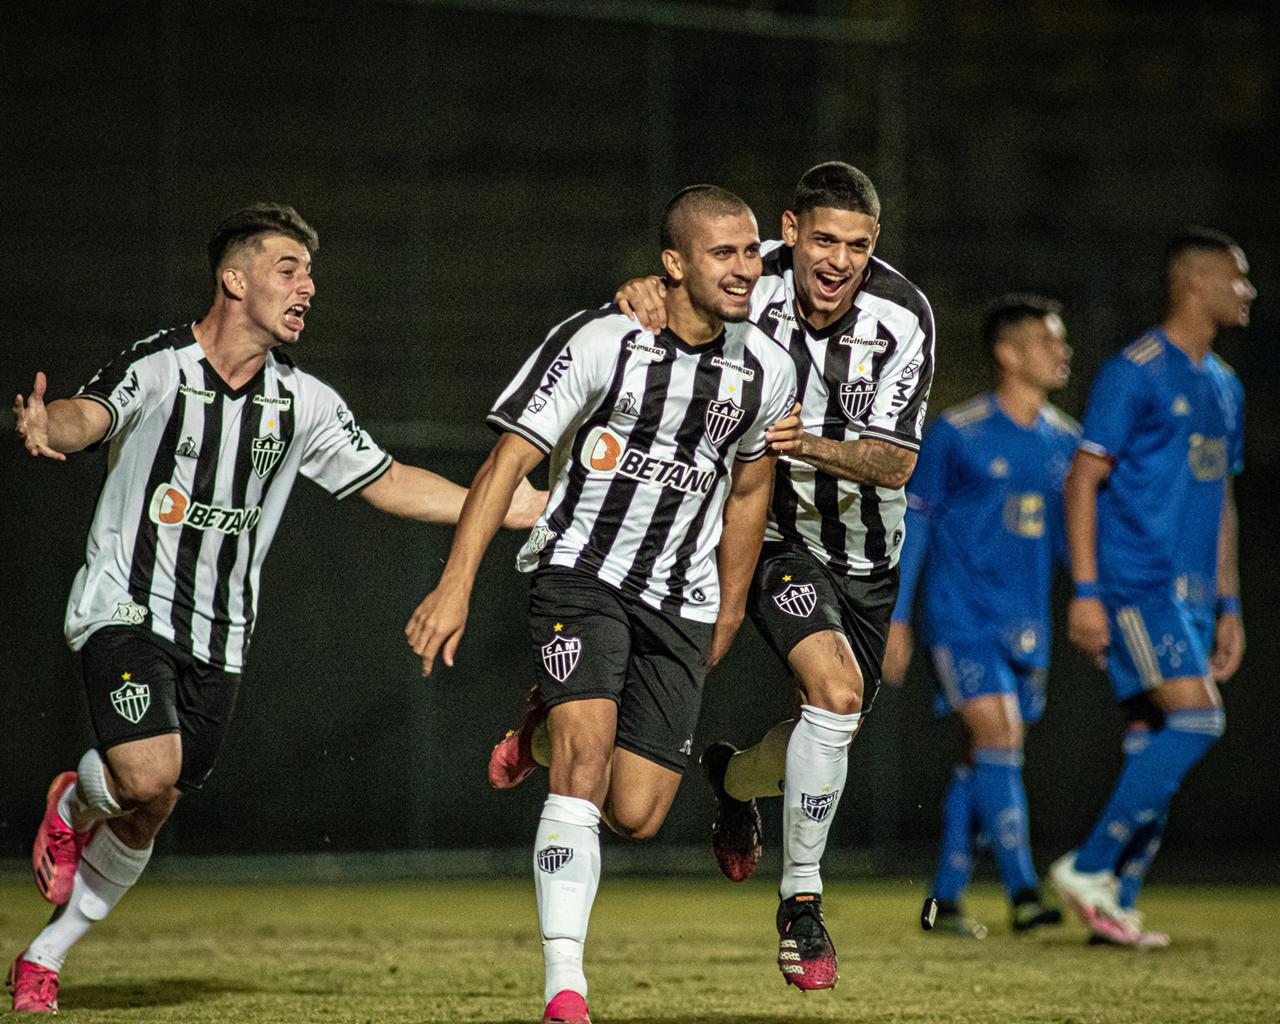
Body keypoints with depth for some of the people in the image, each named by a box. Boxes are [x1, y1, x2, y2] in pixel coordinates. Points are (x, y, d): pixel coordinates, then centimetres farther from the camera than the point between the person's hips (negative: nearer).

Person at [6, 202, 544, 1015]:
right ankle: (75, 804, 10)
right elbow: (91, 414, -30)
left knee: (147, 819, 6)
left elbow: (389, 483, 13)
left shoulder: (304, 404, 5)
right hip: (125, 607, -5)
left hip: (217, 640, 5)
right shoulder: (157, 366, -11)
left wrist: (524, 509, 7)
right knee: (149, 776, -26)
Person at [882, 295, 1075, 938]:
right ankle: (1023, 894, -20)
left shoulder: (1065, 440, 10)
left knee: (984, 761, 8)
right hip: (961, 617, -5)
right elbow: (913, 521, 0)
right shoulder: (957, 433, -5)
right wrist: (894, 618, -2)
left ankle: (945, 900, 18)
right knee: (998, 738, -18)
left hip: (1026, 624, 5)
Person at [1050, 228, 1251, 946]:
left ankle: (1118, 904, 7)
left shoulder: (1225, 387, 18)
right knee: (1196, 721, -18)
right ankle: (1089, 867, -12)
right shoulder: (1135, 373, -8)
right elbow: (1084, 479, -9)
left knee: (1157, 747, 4)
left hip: (1191, 594, 8)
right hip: (1138, 583, -8)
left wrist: (1229, 605, 20)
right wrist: (1086, 591, -15)